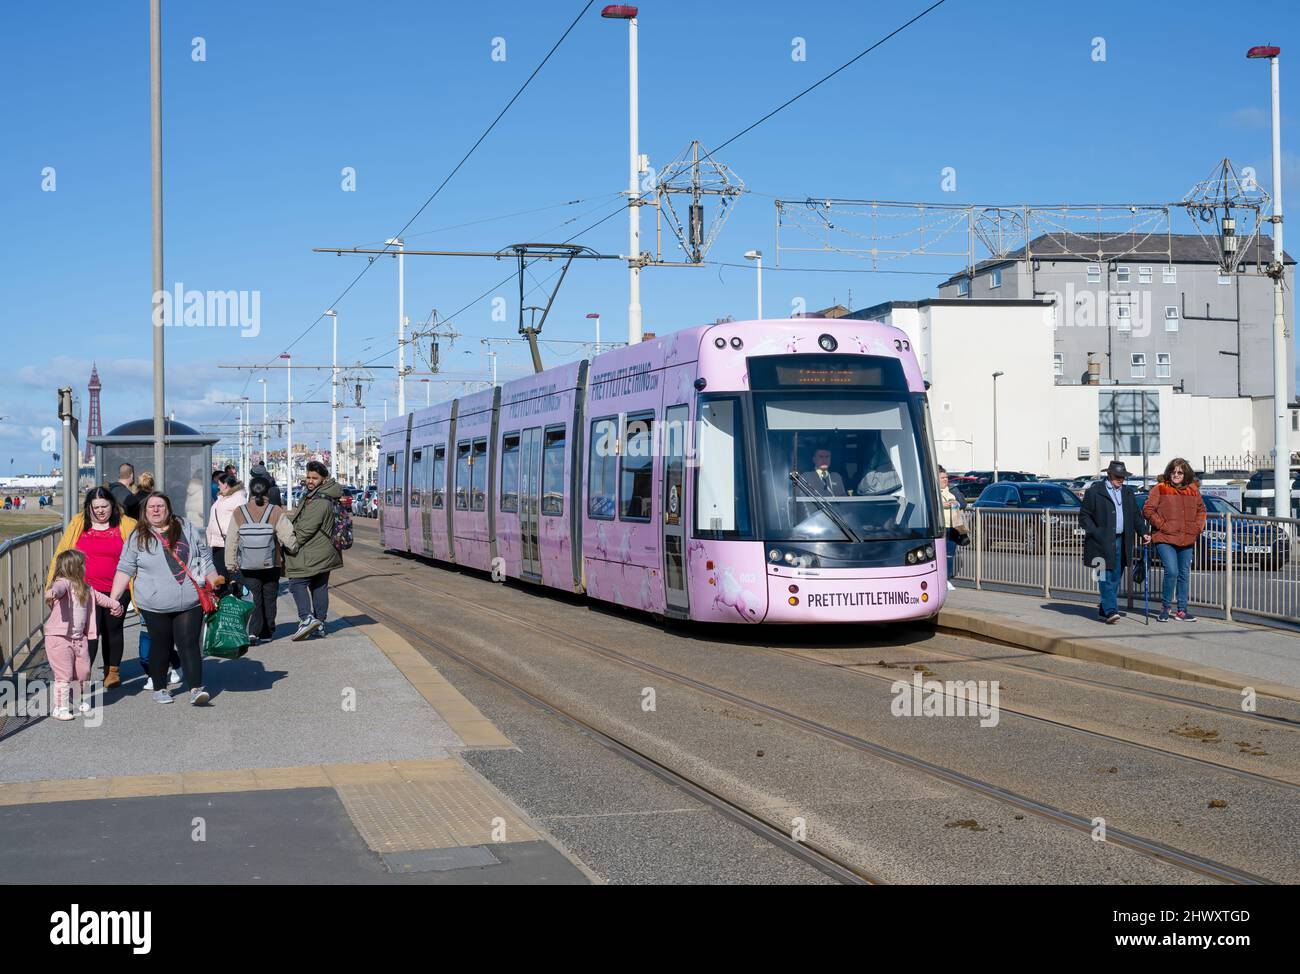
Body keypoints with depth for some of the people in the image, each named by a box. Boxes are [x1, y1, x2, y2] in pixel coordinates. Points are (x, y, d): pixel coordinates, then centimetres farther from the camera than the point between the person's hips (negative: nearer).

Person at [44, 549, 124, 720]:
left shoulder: (85, 589, 16)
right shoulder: (64, 583, -13)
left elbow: (98, 597, 34)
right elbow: (59, 587, -38)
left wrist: (114, 604, 49)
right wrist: (52, 592, -62)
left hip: (79, 638, 8)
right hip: (59, 638, -8)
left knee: (84, 673, 13)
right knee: (64, 675, -6)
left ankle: (83, 704, 31)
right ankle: (60, 708, 3)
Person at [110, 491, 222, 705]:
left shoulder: (187, 529, 9)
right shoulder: (138, 537, 5)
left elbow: (205, 558, 16)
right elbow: (125, 570, 3)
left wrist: (214, 583, 11)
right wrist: (113, 599, -4)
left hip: (190, 603, 0)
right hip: (155, 605, 0)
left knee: (189, 644, -7)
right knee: (161, 646, 7)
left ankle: (196, 689, -11)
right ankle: (159, 689, 22)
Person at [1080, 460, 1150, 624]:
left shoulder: (1128, 492, 16)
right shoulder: (1094, 492, -1)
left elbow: (1136, 515, 21)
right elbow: (1084, 516, -1)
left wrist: (1143, 532, 6)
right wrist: (1095, 533, -12)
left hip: (1121, 542, 6)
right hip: (1102, 542, -6)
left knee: (1115, 578, 7)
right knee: (1106, 578, -10)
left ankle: (1103, 611, 17)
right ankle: (1110, 611, -14)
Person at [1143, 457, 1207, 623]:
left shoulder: (1193, 490, 11)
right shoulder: (1160, 489, -3)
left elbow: (1201, 509, 24)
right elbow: (1147, 509, -4)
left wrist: (1198, 527, 9)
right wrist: (1161, 525, -11)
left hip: (1187, 540, 5)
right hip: (1165, 539, -5)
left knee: (1184, 574, 9)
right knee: (1171, 572, -16)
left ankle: (1182, 610, 18)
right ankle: (1165, 607, 1)